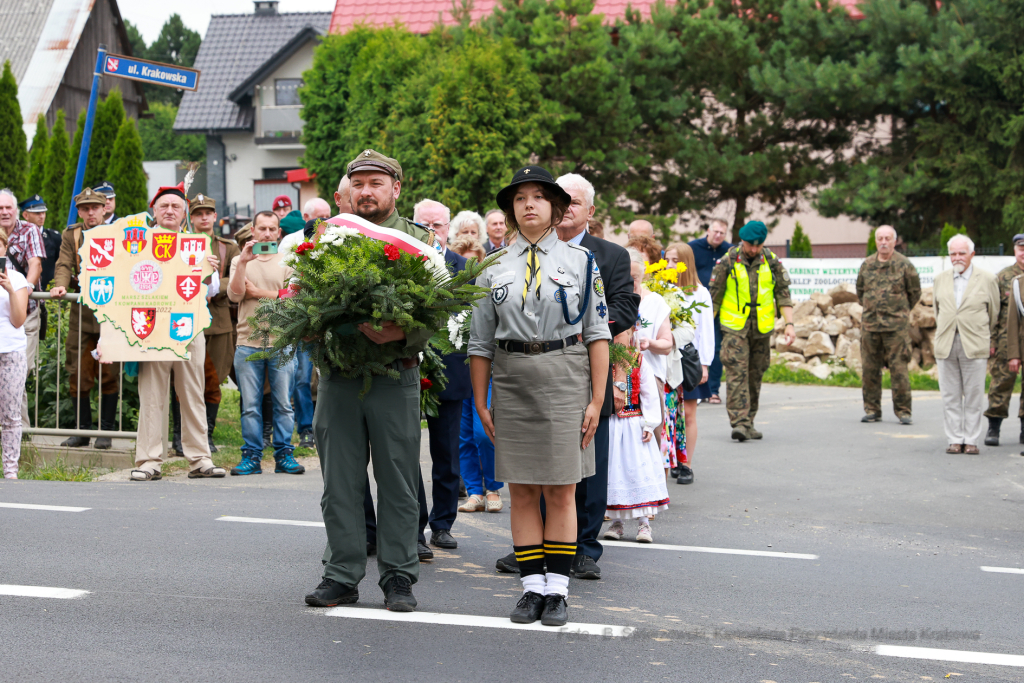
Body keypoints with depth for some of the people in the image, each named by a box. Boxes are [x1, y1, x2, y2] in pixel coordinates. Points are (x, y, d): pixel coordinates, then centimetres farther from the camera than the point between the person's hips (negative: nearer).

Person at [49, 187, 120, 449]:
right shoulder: (71, 235, 11)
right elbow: (63, 265, 2)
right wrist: (60, 285, -18)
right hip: (80, 312, 2)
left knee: (109, 375, -1)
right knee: (78, 374, 2)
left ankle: (106, 431, 7)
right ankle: (82, 430, 12)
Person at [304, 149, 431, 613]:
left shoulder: (418, 241, 5)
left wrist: (401, 332, -23)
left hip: (396, 376, -2)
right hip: (338, 375, 2)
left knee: (398, 483, 3)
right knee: (340, 483, 6)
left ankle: (398, 577, 12)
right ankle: (342, 575, 16)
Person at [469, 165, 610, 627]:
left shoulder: (580, 260, 4)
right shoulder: (495, 269, 8)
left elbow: (598, 334, 2)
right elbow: (480, 342, 11)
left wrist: (596, 399, -4)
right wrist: (481, 402, 6)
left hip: (565, 379, -2)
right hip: (512, 381, 2)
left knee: (561, 492, -1)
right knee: (521, 491, 4)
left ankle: (557, 589, 6)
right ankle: (532, 586, 11)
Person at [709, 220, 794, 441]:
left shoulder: (772, 262, 4)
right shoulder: (727, 262, -3)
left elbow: (783, 294, 8)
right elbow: (714, 296, 2)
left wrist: (789, 324, -1)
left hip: (762, 328, 3)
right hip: (734, 326, -3)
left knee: (755, 375, 8)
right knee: (737, 373, -14)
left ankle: (749, 423, 17)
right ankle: (739, 422, -19)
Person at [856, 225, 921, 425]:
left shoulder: (904, 264, -1)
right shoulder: (867, 265, 9)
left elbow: (915, 292, 8)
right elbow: (860, 291, 23)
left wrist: (901, 312, 11)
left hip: (896, 326, -4)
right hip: (869, 325, 4)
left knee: (899, 369, -5)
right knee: (869, 369, 5)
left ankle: (903, 411, 3)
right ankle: (872, 410, 14)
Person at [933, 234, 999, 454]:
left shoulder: (987, 279, 3)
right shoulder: (940, 279, 13)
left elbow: (994, 313, 9)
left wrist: (991, 342, 10)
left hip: (975, 345, -3)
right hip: (946, 345, 3)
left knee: (973, 397, 0)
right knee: (950, 396, 3)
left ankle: (971, 440, 7)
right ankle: (954, 440, 9)